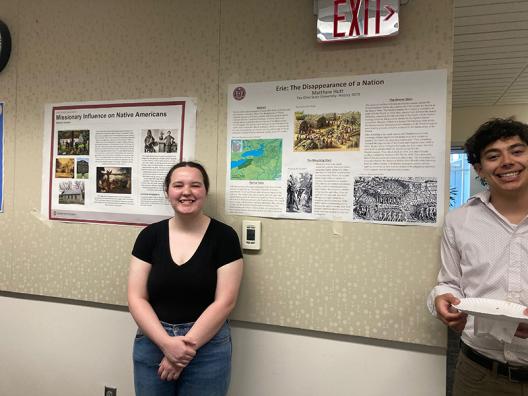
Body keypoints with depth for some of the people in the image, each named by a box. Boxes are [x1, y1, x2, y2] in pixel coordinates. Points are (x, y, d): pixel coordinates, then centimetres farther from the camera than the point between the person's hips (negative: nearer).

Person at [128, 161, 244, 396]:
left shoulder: (224, 236, -8)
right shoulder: (150, 236, -1)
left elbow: (225, 302, -10)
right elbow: (136, 299, -3)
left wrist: (187, 346, -14)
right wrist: (167, 343, -14)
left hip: (207, 348, -2)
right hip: (152, 344, 2)